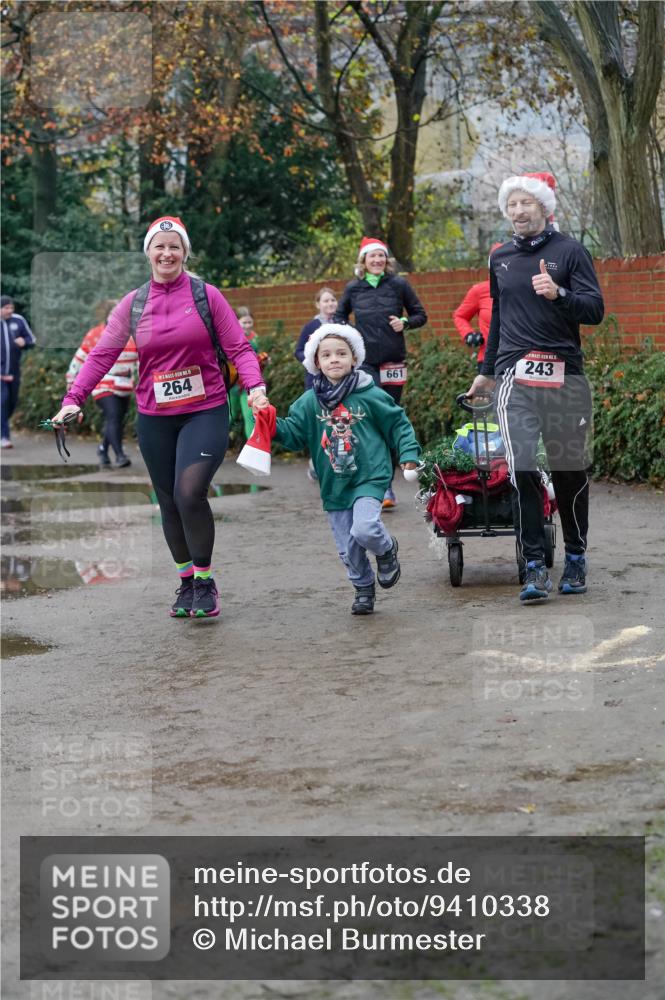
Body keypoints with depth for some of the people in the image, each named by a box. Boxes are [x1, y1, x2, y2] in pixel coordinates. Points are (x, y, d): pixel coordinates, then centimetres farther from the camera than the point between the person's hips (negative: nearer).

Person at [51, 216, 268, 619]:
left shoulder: (206, 296, -1)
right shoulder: (133, 304, 5)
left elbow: (238, 346, -3)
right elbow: (103, 354, 2)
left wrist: (255, 385, -19)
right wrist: (74, 398, -9)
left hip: (205, 411, -3)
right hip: (155, 418, 3)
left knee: (190, 493, -19)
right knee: (170, 503, 8)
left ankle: (205, 582, -4)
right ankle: (186, 582, 23)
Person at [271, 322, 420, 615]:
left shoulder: (370, 396, -5)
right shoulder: (309, 402, 1)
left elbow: (398, 424, 4)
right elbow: (293, 434, -1)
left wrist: (409, 454, -5)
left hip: (369, 478, -3)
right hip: (333, 485, 3)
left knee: (364, 530, -24)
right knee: (347, 548, 8)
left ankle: (387, 549, 11)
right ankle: (363, 588, 32)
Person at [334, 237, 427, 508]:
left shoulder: (398, 284, 3)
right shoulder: (353, 288, 5)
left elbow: (421, 315, 10)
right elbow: (339, 316, 20)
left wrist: (405, 322, -9)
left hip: (393, 361, 0)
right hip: (365, 362, 0)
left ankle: (385, 484, 12)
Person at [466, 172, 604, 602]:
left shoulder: (569, 251, 2)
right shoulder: (500, 259, 15)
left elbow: (595, 309, -4)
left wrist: (558, 294, -22)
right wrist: (487, 370, 30)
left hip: (564, 373, -2)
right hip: (514, 376, 2)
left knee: (570, 470, 3)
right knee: (523, 469, -11)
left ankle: (576, 558, 19)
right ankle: (535, 566, -8)